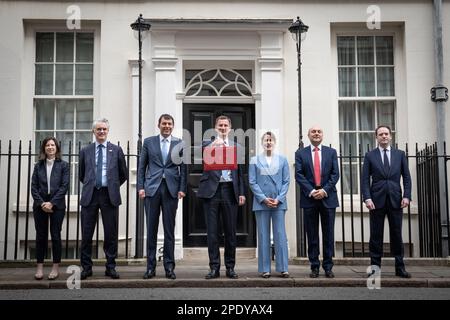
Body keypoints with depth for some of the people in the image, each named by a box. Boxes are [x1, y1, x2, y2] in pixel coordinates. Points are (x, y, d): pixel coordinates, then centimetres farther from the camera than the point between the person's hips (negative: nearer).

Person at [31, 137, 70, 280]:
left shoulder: (63, 165, 2)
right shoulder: (38, 166, 9)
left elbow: (64, 186, -5)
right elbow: (34, 186, 4)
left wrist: (51, 203, -12)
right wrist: (41, 203, -10)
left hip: (57, 205, -2)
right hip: (40, 205, 2)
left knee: (55, 235, 0)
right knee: (40, 236, 4)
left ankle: (56, 267, 8)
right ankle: (39, 266, 11)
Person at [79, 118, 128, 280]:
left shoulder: (116, 150, 7)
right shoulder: (85, 151, 10)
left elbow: (123, 174, 12)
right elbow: (82, 175, 18)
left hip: (110, 196, -1)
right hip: (90, 195, 1)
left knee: (111, 234, 3)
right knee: (86, 234, 3)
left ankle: (110, 267, 13)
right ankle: (86, 267, 13)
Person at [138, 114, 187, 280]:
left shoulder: (179, 144, 8)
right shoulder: (149, 142, 9)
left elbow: (183, 167, 6)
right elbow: (142, 166, 8)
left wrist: (182, 188, -2)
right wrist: (141, 187, 0)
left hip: (171, 190, 0)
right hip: (152, 188, 0)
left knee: (169, 230, 3)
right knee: (151, 229, 3)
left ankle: (169, 267, 8)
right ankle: (150, 267, 9)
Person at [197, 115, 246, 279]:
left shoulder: (236, 146, 14)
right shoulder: (208, 143, 8)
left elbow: (240, 172, 13)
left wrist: (241, 193, 4)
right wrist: (213, 145, -33)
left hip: (230, 191, 2)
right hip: (211, 191, -1)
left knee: (230, 231, 5)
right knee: (212, 231, 1)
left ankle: (230, 267, 14)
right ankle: (214, 267, 7)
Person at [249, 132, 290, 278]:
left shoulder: (282, 160, 8)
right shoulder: (255, 160, 6)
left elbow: (286, 181, 5)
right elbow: (252, 182, 1)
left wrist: (278, 199, -7)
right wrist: (264, 199, -9)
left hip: (279, 203, 1)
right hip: (261, 203, 0)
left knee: (280, 235, -1)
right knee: (263, 236, 2)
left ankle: (283, 268, 3)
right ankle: (264, 269, 7)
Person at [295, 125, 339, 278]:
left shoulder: (331, 152, 9)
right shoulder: (300, 153, 7)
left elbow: (335, 174, 2)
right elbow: (298, 175, -2)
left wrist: (324, 190, -11)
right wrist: (311, 191, -13)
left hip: (328, 197, 1)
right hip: (309, 198, 0)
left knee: (328, 234, 3)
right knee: (312, 235, 4)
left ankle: (328, 267, 11)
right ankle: (314, 267, 10)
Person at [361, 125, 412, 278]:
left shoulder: (400, 154, 10)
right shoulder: (370, 156, 6)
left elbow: (406, 177, 8)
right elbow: (365, 179, 2)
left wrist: (406, 196, -4)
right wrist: (367, 198, -9)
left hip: (395, 200, 1)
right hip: (377, 200, -1)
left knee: (396, 234, 5)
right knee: (376, 235, 2)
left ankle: (400, 268, 12)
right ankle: (375, 267, 8)